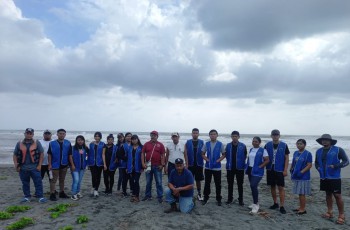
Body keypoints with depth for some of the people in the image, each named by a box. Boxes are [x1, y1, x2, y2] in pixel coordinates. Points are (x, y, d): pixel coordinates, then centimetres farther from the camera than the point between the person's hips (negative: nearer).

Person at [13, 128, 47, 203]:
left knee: (38, 182, -3)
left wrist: (39, 165, -6)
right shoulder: (19, 144, 7)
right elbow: (15, 155, 11)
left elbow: (41, 154, 0)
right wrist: (16, 165, 0)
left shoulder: (37, 143, 2)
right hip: (23, 168, 2)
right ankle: (27, 197, 26)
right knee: (25, 183, 12)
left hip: (35, 168, -2)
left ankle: (40, 197, 3)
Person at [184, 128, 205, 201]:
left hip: (199, 164, 1)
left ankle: (199, 194, 22)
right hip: (190, 164, -1)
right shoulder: (188, 142, 0)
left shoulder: (201, 142, 2)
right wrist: (187, 164, -7)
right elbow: (185, 153, -2)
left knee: (198, 180, 10)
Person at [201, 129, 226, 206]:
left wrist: (219, 160, -13)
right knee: (207, 183, 9)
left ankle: (218, 199, 19)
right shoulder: (206, 144, 1)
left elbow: (223, 155, 2)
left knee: (218, 184, 6)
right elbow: (203, 154, 7)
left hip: (217, 167, -1)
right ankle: (205, 198, 21)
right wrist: (206, 159, -10)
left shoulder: (220, 144, -2)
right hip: (208, 167, 1)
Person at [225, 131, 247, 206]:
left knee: (240, 184, 8)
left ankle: (240, 200, 20)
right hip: (230, 168, 2)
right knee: (230, 184, 11)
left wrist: (242, 164, 1)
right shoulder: (228, 145, -1)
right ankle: (229, 199, 23)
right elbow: (226, 155, 8)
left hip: (240, 168, -1)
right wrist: (229, 163, 4)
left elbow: (245, 156, 1)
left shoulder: (243, 146, -6)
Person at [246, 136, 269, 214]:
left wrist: (260, 166, -15)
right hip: (250, 170, 7)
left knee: (253, 186, -17)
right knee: (252, 187, 12)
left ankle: (256, 205, -9)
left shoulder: (263, 150, -8)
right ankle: (255, 203, 25)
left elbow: (267, 160, -11)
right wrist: (247, 168, 10)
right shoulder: (251, 150, 12)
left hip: (257, 171, -7)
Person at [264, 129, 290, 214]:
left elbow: (287, 158, -2)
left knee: (281, 188, -2)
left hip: (279, 170, -3)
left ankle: (282, 206, 5)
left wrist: (285, 170, -8)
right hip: (270, 169, 3)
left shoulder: (284, 145, -3)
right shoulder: (267, 145, 3)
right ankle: (275, 203, 25)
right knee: (272, 187, 11)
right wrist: (265, 167, 2)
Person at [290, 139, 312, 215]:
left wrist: (301, 172, -21)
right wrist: (291, 170, 4)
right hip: (296, 177, 6)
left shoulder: (308, 154, -10)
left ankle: (303, 209, 10)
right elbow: (293, 163, 18)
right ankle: (300, 207, 26)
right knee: (299, 193, 15)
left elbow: (309, 165, -13)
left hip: (303, 177, -6)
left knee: (302, 194, -1)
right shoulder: (295, 153, 10)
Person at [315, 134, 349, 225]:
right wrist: (318, 167, 0)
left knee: (337, 195, -4)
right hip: (323, 177, 5)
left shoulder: (338, 150, -6)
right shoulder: (319, 151, 9)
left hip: (334, 177, -5)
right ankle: (329, 212, 24)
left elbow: (346, 161, -8)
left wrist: (335, 166, -20)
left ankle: (341, 215, 6)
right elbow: (316, 162, 20)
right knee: (328, 194, 14)